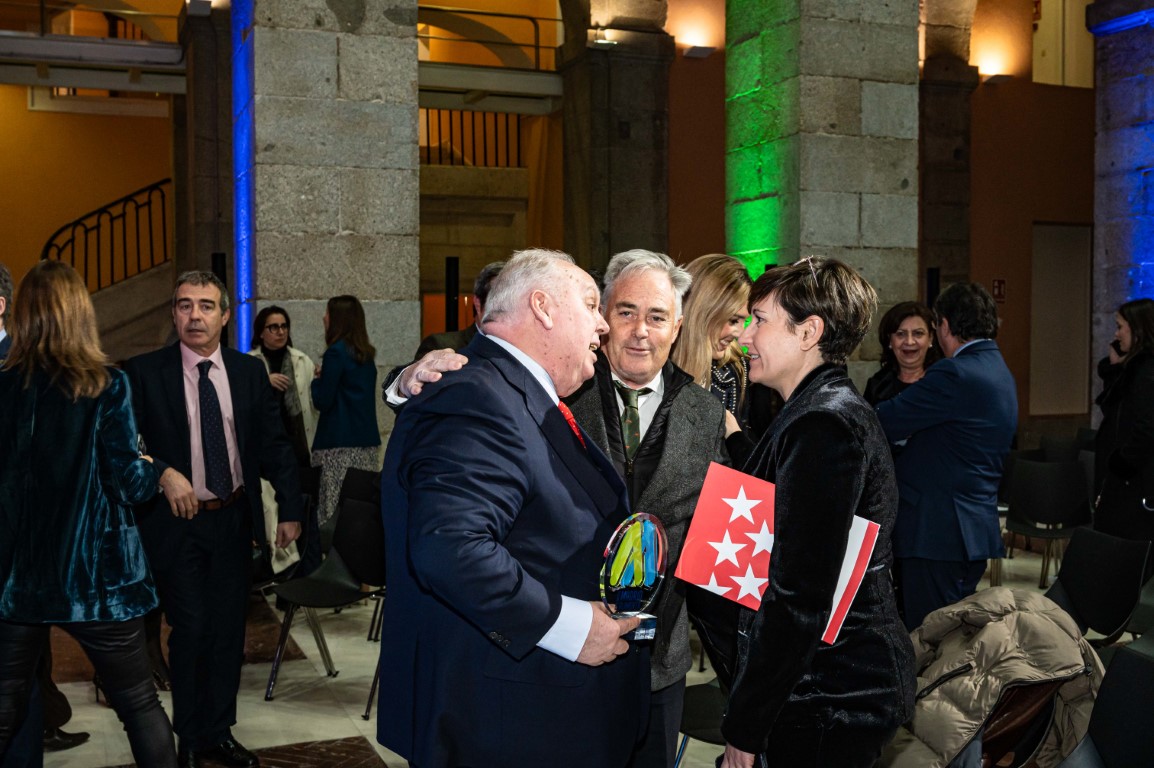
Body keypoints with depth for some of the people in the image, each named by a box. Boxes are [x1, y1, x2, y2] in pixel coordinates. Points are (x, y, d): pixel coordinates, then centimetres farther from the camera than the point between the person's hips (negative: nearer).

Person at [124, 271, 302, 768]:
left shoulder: (249, 371, 2)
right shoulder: (144, 372, -6)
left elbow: (274, 444, 4)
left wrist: (290, 510, 0)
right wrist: (163, 473, -24)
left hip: (234, 519, 3)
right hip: (176, 521, -3)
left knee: (228, 631, 12)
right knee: (191, 630, 0)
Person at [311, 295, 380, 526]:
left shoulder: (336, 353, -9)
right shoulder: (366, 354, 13)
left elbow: (323, 401, -10)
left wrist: (317, 380, 9)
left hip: (340, 445, -8)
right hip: (368, 441, 8)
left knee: (336, 511, -6)